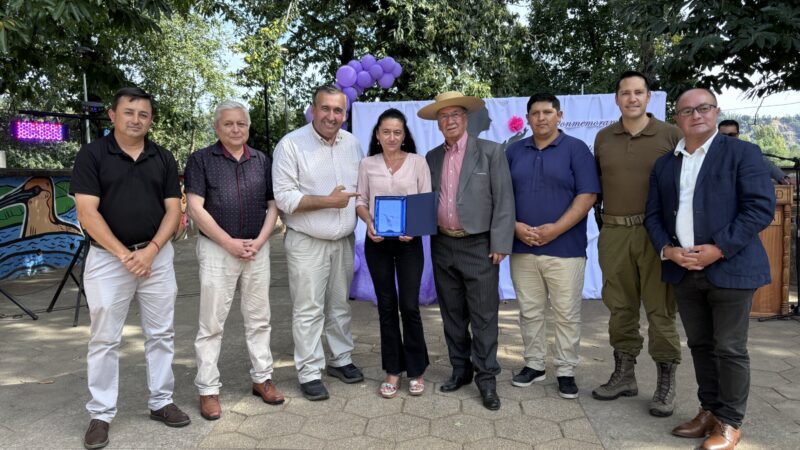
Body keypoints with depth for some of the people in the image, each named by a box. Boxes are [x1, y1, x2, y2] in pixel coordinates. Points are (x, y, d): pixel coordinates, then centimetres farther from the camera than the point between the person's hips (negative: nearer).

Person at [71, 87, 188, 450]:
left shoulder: (163, 159, 6)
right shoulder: (91, 155, -3)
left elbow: (173, 210, 2)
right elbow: (87, 213, -10)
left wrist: (150, 250, -12)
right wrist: (124, 254, -15)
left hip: (157, 255, 3)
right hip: (107, 258, -3)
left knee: (161, 334, 9)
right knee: (104, 339, 4)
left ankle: (161, 402, 22)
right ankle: (101, 414, 16)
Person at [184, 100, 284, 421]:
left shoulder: (262, 161, 9)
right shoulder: (201, 160, -1)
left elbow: (273, 205, 8)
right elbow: (195, 208, -8)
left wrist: (259, 241, -6)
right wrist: (230, 243, -13)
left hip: (257, 249, 4)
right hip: (217, 250, -3)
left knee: (258, 319, 11)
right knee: (212, 323, 3)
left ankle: (262, 378, 23)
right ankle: (208, 390, 13)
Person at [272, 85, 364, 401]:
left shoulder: (352, 144, 7)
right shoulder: (291, 144, -10)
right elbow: (284, 198, -14)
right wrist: (327, 201, -21)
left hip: (344, 241, 5)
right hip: (306, 243, -5)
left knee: (340, 305, 16)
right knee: (309, 310, 1)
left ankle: (341, 359, 30)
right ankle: (310, 373, 13)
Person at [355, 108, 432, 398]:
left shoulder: (418, 162, 1)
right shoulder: (367, 164, 5)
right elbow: (361, 201, 7)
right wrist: (369, 223, -12)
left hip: (409, 241, -2)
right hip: (377, 242, 2)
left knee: (409, 306, -2)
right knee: (386, 306, 8)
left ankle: (416, 369, 16)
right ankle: (393, 370, 20)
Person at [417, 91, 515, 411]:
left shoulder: (490, 151, -3)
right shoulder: (432, 157, 11)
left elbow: (504, 200, -6)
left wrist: (500, 244, -11)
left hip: (479, 246, -4)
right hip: (443, 246, 5)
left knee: (483, 315, 1)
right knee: (452, 314, 13)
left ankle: (486, 378, 14)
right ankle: (460, 369, 27)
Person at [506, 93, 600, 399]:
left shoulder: (576, 149, 0)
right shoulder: (514, 152, 11)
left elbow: (587, 195, -7)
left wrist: (556, 229, -16)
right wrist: (515, 226, -8)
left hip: (565, 248, -3)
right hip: (522, 248, 3)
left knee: (567, 314, 4)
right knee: (529, 312, 11)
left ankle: (566, 371, 17)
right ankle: (534, 365, 25)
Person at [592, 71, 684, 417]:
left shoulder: (671, 135, 1)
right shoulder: (603, 138, 10)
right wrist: (601, 222, 8)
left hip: (656, 233, -3)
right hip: (614, 233, 3)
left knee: (660, 308, 1)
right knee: (620, 306, 10)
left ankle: (666, 382, 13)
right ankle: (623, 375, 23)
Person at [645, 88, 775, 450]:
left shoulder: (741, 152, -1)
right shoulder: (664, 164, 13)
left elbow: (761, 206, -10)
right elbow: (653, 215, 12)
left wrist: (719, 249, -17)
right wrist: (668, 250, -6)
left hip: (729, 268, -5)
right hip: (683, 270, 5)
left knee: (729, 348, 2)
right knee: (700, 345, 13)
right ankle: (709, 411, 26)